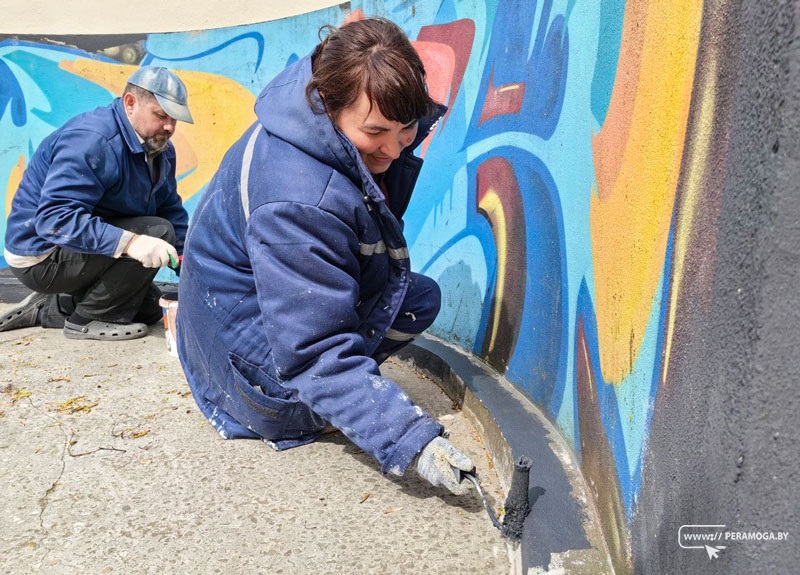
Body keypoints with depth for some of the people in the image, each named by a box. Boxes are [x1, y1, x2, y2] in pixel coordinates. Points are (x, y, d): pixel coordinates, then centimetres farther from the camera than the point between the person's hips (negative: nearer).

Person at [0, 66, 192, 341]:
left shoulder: (162, 150, 2)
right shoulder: (92, 141, -27)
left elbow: (172, 212, 5)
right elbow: (53, 219, -36)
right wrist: (129, 242, -48)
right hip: (41, 258, -9)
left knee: (149, 310, 18)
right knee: (158, 231, -24)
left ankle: (46, 309, 18)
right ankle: (88, 319, -12)